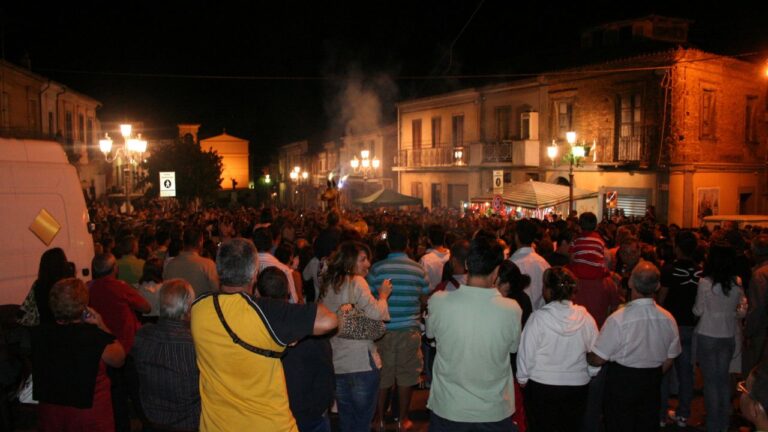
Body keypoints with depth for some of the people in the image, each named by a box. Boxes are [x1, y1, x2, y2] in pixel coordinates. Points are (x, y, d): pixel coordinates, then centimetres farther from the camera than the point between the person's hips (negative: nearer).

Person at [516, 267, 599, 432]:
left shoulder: (538, 318, -17)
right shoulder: (586, 319, -9)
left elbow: (526, 354, -10)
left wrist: (522, 379, 6)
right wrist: (589, 375, 18)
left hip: (541, 388, -3)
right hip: (578, 386, 3)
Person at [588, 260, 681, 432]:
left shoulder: (618, 319, -26)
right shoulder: (668, 319, -10)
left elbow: (597, 359, -18)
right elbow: (668, 361, 4)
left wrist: (584, 356, 3)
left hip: (621, 381, -4)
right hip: (652, 383, 4)